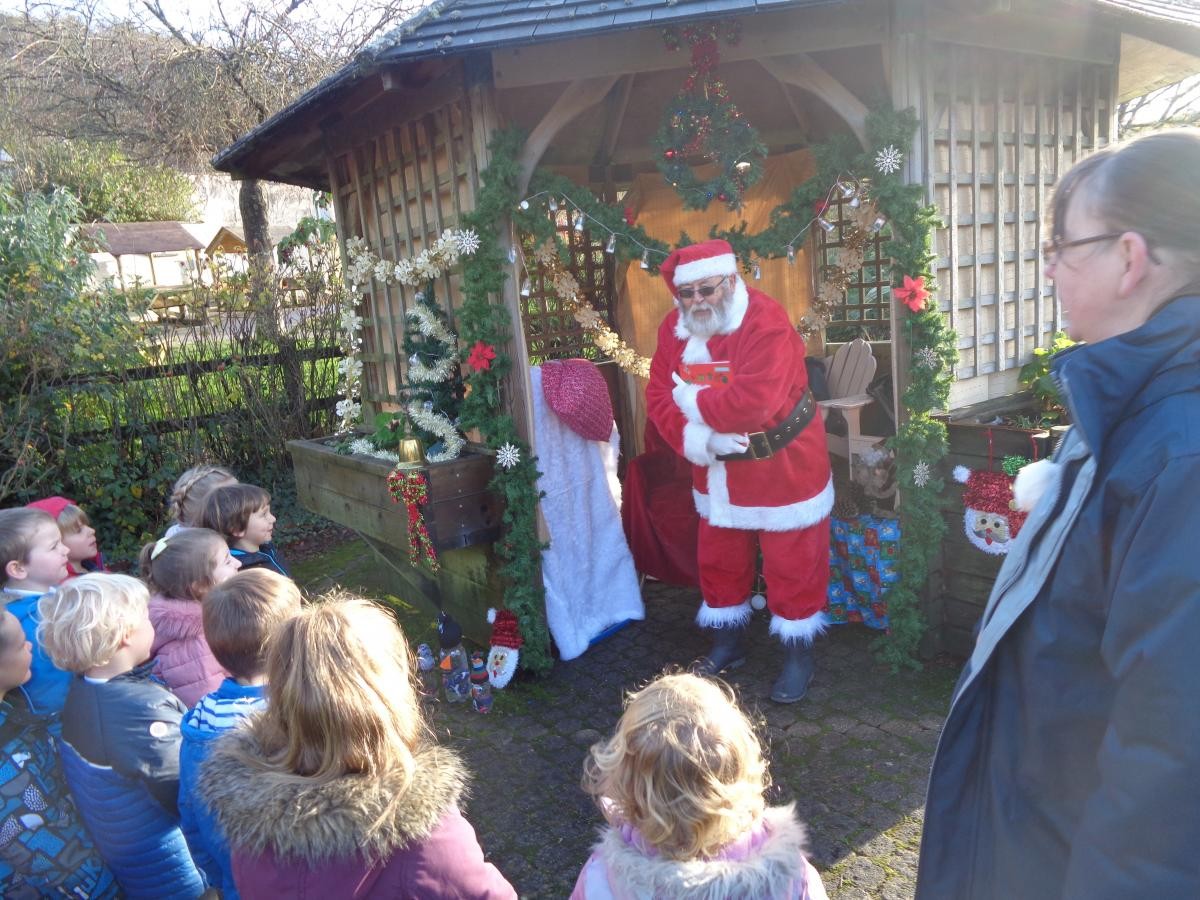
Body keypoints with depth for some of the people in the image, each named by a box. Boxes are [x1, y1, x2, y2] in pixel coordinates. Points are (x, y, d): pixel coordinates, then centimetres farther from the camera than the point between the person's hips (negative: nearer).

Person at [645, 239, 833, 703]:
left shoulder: (767, 324, -26)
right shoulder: (673, 329, -4)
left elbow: (752, 403, -36)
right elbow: (658, 397, -8)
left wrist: (694, 401, -20)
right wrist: (697, 439, -25)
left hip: (782, 467, -6)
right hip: (717, 470, 6)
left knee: (791, 564, 7)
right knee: (718, 560, 18)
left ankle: (798, 655, 26)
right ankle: (727, 644, 39)